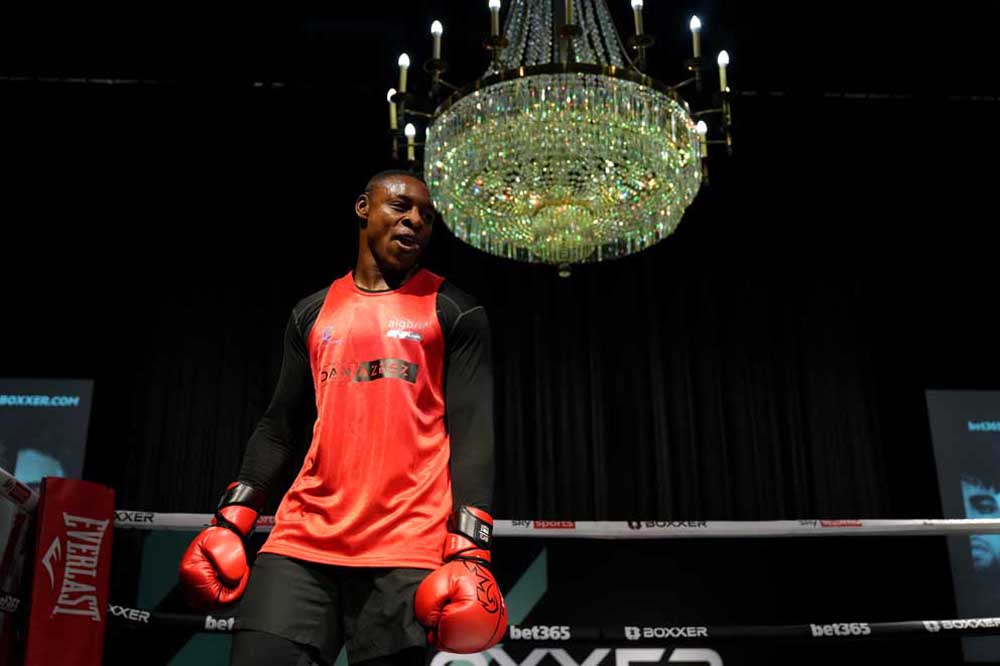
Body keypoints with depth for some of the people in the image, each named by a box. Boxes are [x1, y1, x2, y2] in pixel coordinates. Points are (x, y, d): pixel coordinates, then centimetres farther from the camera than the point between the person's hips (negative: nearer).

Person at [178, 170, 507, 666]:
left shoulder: (454, 312, 6)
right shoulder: (312, 314, 17)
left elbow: (471, 431, -1)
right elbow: (279, 426, 17)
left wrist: (470, 547, -12)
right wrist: (231, 521, 6)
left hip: (406, 548, -3)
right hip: (304, 537, 3)